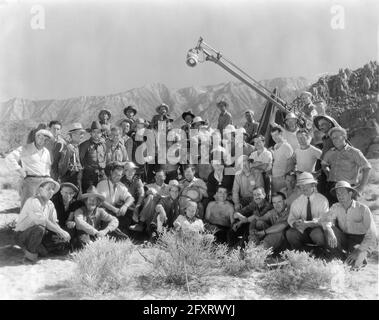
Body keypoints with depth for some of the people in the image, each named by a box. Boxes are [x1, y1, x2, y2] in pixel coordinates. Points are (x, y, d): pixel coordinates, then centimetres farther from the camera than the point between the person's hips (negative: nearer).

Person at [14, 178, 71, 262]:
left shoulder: (50, 205, 4)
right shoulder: (33, 201, -22)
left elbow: (54, 223, 0)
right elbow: (43, 221, -32)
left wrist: (61, 235, -20)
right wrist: (62, 232, -31)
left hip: (36, 233, 8)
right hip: (21, 235, -8)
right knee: (39, 228, -35)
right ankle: (29, 253, -14)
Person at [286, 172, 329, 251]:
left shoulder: (322, 200, -4)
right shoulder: (296, 202, 6)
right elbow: (291, 219, 5)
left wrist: (307, 224, -28)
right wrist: (295, 223, -21)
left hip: (317, 229, -3)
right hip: (302, 231, 3)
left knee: (317, 234, -37)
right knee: (290, 233, -27)